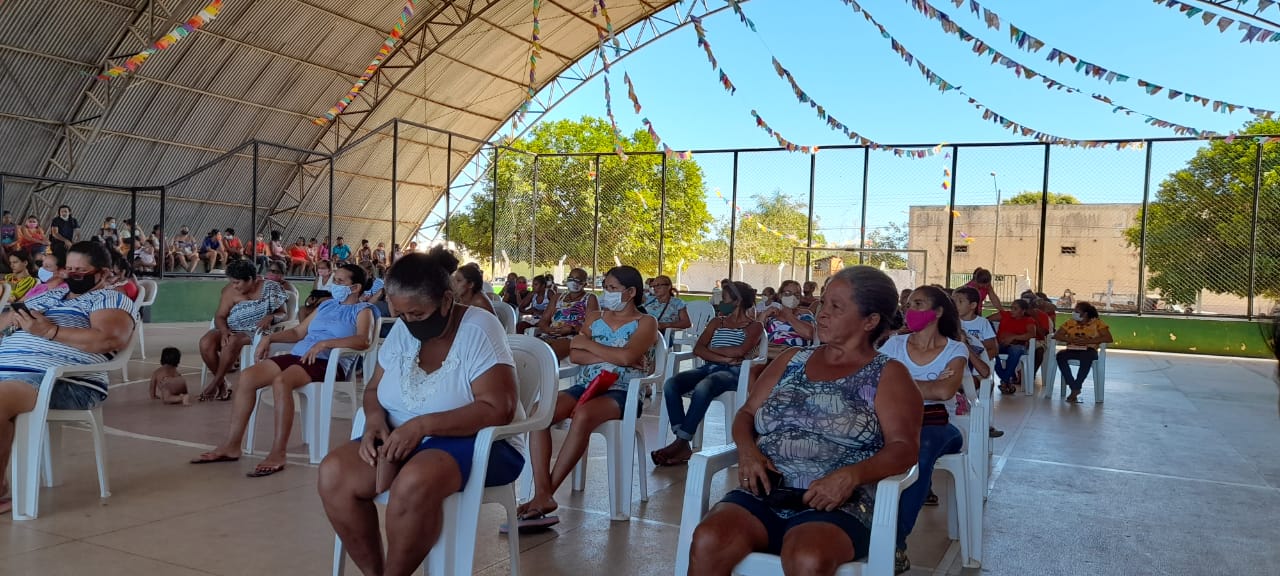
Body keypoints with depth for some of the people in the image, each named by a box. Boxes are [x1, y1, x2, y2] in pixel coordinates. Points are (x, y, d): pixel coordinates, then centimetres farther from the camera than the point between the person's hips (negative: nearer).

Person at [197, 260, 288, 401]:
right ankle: (222, 383, -5)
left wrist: (271, 317, -22)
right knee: (206, 343, -25)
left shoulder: (270, 288, -3)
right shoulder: (231, 291, 0)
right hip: (231, 330, 3)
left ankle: (215, 383, -16)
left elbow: (283, 313, 0)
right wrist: (224, 331, -23)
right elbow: (219, 316, -2)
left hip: (255, 331, -3)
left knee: (232, 342, -35)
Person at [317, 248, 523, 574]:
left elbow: (498, 409, -23)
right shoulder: (402, 330, 5)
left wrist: (421, 425, -28)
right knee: (334, 473, -18)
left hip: (477, 444, -6)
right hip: (403, 441, 7)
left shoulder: (478, 330, -15)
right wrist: (375, 419, -10)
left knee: (414, 481, -37)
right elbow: (373, 389, 14)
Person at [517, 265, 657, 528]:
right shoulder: (594, 317, 19)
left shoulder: (645, 323, 4)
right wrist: (612, 358, -10)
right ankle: (542, 493, -34)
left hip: (623, 392, -5)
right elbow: (574, 355, 5)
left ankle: (546, 493, -30)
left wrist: (587, 343, -3)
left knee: (583, 415, -38)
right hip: (586, 386, 5)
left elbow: (626, 356, -15)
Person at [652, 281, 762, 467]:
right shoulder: (717, 322, 24)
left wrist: (710, 349, 0)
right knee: (670, 384, -25)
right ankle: (683, 447, -31)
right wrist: (725, 358, -7)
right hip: (709, 368, 6)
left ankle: (681, 442, -31)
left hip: (733, 372, -5)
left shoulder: (754, 326, 9)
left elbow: (741, 351, -11)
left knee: (703, 387, -39)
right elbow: (697, 349, 9)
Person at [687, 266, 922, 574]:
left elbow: (904, 448, -5)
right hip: (763, 495, 4)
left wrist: (850, 476, -23)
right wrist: (747, 449, -4)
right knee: (707, 542, -28)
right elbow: (746, 413, 19)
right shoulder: (792, 360, 18)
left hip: (838, 506, -3)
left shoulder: (887, 375, 6)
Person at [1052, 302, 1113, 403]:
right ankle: (1074, 387, -29)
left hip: (1089, 350, -3)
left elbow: (1109, 339, -8)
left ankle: (1075, 389, -31)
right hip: (1072, 350, 3)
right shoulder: (1070, 322, 12)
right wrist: (1071, 339, -14)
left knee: (1086, 357, -39)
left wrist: (1088, 341, -19)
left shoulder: (1097, 323, 3)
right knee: (1060, 355, -31)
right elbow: (1056, 335, 5)